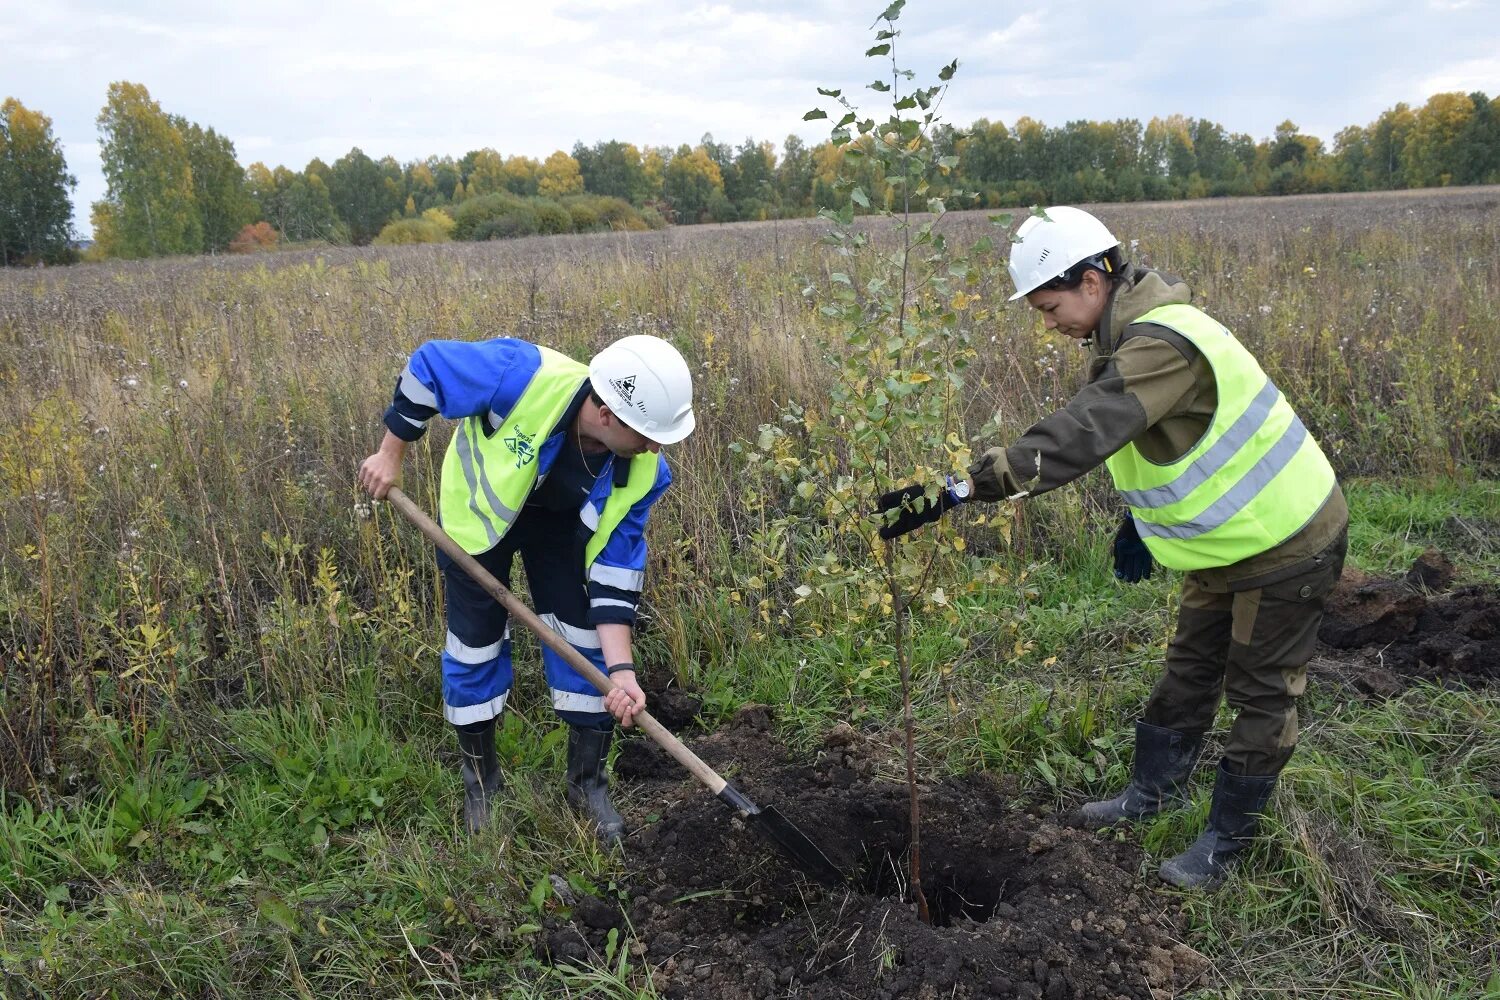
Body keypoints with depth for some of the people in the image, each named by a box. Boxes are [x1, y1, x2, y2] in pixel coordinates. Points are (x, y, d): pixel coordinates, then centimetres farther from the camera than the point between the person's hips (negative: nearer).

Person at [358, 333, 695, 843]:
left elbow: (616, 568, -22)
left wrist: (621, 669, -30)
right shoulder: (524, 377, -42)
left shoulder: (642, 471, -29)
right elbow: (429, 365, -26)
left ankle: (587, 781, 17)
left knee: (583, 637, -2)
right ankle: (480, 778, 26)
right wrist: (391, 454, -17)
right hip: (478, 509, -2)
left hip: (559, 523, 2)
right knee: (475, 642, 3)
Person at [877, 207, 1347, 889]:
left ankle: (1226, 843, 22)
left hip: (1287, 543, -10)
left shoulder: (1163, 345, -32)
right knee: (1188, 671, 20)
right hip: (1227, 541, 10)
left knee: (1261, 694, 7)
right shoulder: (1132, 335, 1)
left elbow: (1078, 436, -44)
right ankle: (1153, 791, 37)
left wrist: (961, 488, -48)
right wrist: (1140, 521, 8)